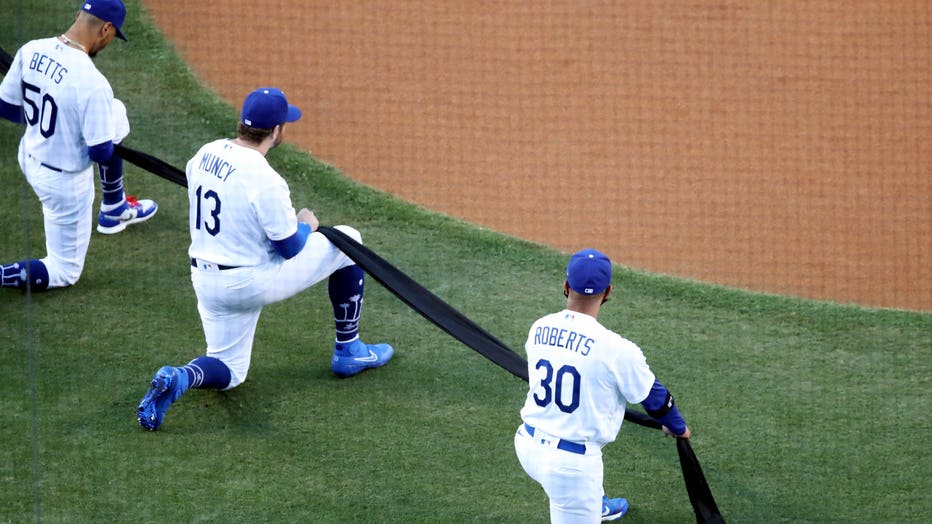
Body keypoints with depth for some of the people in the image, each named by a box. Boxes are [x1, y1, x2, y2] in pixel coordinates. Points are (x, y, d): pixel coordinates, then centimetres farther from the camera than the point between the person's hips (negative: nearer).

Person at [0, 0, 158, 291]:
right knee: (65, 272, 15)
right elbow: (101, 153, -24)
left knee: (116, 113, 27)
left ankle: (114, 209, 43)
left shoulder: (30, 50, -13)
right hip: (64, 180, -7)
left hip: (29, 157, 7)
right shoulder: (92, 83, -32)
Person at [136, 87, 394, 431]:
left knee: (228, 371, 23)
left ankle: (178, 378, -12)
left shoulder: (205, 155, -2)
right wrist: (306, 225, 8)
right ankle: (348, 351, 21)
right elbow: (290, 248, -14)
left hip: (206, 282, 7)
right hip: (251, 283, -7)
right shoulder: (266, 181, -24)